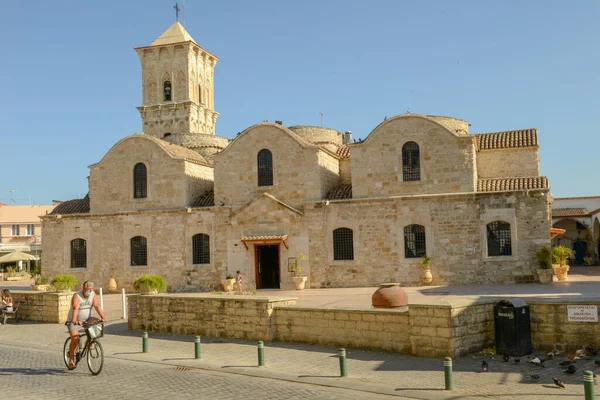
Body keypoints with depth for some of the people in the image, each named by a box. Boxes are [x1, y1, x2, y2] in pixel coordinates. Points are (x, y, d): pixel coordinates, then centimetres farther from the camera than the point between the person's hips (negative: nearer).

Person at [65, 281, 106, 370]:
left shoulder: (93, 295, -7)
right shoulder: (77, 296, -20)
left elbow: (97, 306, -16)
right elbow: (75, 308, -34)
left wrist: (103, 317, -30)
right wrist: (74, 320, -50)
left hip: (87, 320, 5)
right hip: (74, 322, -4)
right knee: (75, 339, -18)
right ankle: (71, 360, -5)